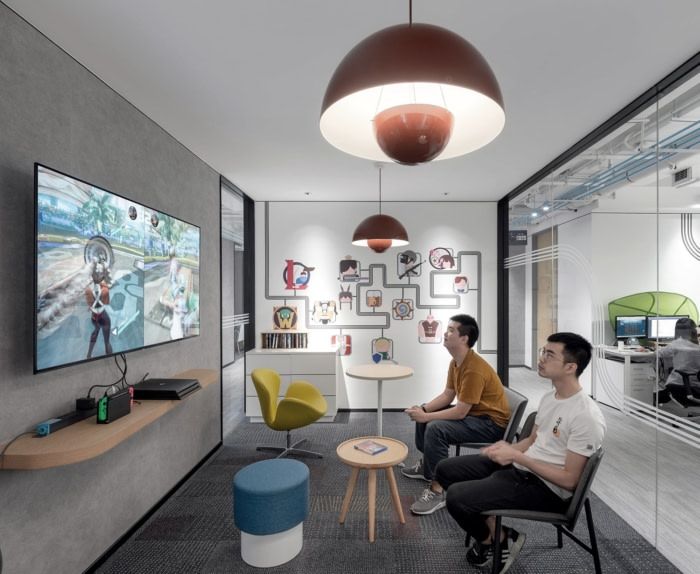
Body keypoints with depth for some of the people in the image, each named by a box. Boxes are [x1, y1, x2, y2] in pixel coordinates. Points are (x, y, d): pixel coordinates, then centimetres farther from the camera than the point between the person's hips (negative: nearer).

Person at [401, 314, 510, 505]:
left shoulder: (474, 369, -29)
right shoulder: (456, 362, 1)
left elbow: (460, 412, -27)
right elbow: (447, 395, 7)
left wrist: (426, 417, -21)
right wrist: (424, 410, -8)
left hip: (492, 423, -10)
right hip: (472, 412, 10)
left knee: (436, 429, -29)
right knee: (424, 413, 12)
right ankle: (427, 465, 26)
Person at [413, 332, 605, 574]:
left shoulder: (587, 417, -23)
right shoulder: (550, 397, 5)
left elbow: (569, 479, -20)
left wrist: (516, 456, -21)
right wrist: (508, 448, -4)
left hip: (547, 489, -9)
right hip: (521, 466, 9)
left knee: (457, 498, -21)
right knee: (446, 470, 5)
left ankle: (499, 541, 8)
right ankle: (493, 532, 12)